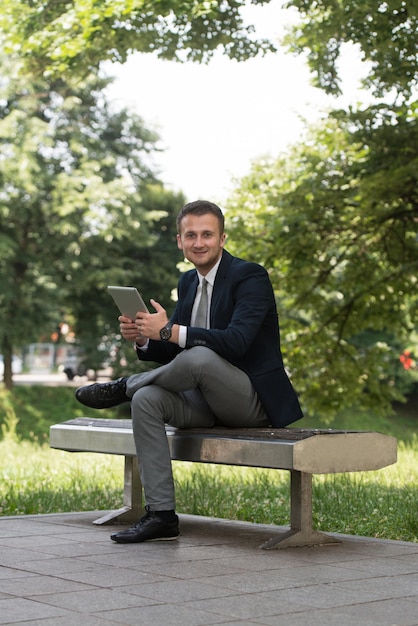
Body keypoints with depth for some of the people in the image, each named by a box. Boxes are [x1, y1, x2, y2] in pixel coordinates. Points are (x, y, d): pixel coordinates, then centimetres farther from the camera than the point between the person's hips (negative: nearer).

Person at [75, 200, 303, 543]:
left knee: (199, 356, -35)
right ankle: (161, 515, -18)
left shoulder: (250, 276, -11)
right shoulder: (188, 282, 12)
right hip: (206, 401, 7)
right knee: (147, 399, -20)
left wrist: (169, 331, -31)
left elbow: (236, 341, -27)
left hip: (253, 399, -7)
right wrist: (144, 338, -10)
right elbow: (171, 351, 13)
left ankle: (123, 387, -7)